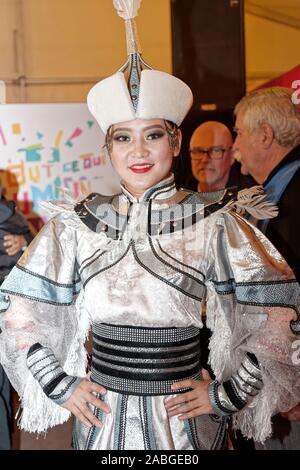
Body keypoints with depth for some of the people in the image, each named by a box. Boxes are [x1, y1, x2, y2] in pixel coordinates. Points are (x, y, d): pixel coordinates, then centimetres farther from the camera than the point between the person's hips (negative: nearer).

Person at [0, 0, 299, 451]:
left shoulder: (214, 222, -10)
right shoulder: (76, 224, -4)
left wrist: (227, 396, -6)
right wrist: (61, 387, 0)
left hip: (185, 418, -1)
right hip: (101, 415, 2)